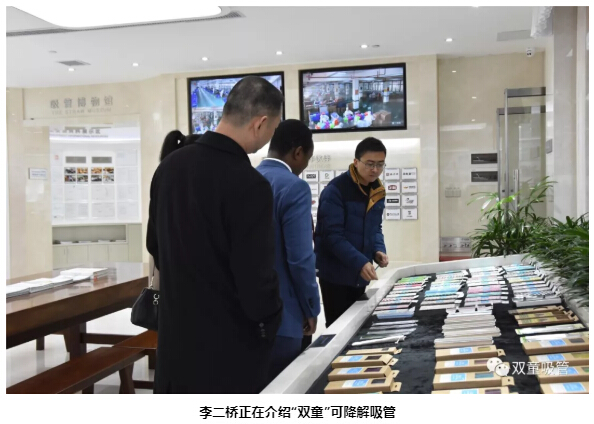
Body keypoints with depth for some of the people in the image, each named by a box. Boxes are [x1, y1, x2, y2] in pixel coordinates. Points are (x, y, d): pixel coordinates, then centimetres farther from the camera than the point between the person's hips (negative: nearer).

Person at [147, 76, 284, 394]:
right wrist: (269, 326, -1)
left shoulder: (170, 166, 1)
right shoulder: (249, 185, -23)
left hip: (175, 337, 7)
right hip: (228, 348, -7)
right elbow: (256, 278, -22)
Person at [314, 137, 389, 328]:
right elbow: (333, 235, -22)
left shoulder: (377, 191, 7)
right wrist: (359, 262, -30)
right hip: (336, 273, -7)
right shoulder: (335, 190, -17)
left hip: (360, 274, 7)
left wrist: (378, 250, -3)